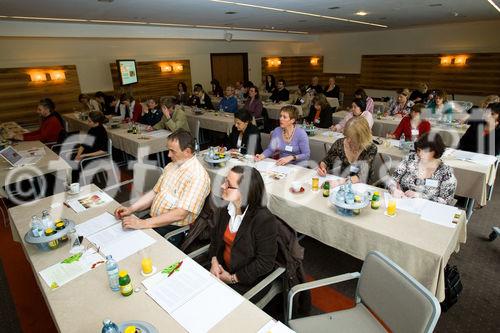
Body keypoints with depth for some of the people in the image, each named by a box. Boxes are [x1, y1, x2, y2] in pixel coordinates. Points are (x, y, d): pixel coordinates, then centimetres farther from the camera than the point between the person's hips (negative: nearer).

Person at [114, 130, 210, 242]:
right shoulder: (171, 166, 8)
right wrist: (131, 209, -1)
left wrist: (144, 223, -26)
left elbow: (180, 214, -26)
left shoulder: (198, 175, -21)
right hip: (153, 221, 8)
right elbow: (155, 192, 13)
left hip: (173, 229, -8)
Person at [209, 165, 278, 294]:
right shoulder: (226, 210, -4)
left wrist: (233, 278, -15)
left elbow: (265, 263, -20)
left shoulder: (265, 221, -26)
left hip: (246, 282, -6)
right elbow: (215, 236, 10)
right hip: (221, 269, 6)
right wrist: (214, 261, -6)